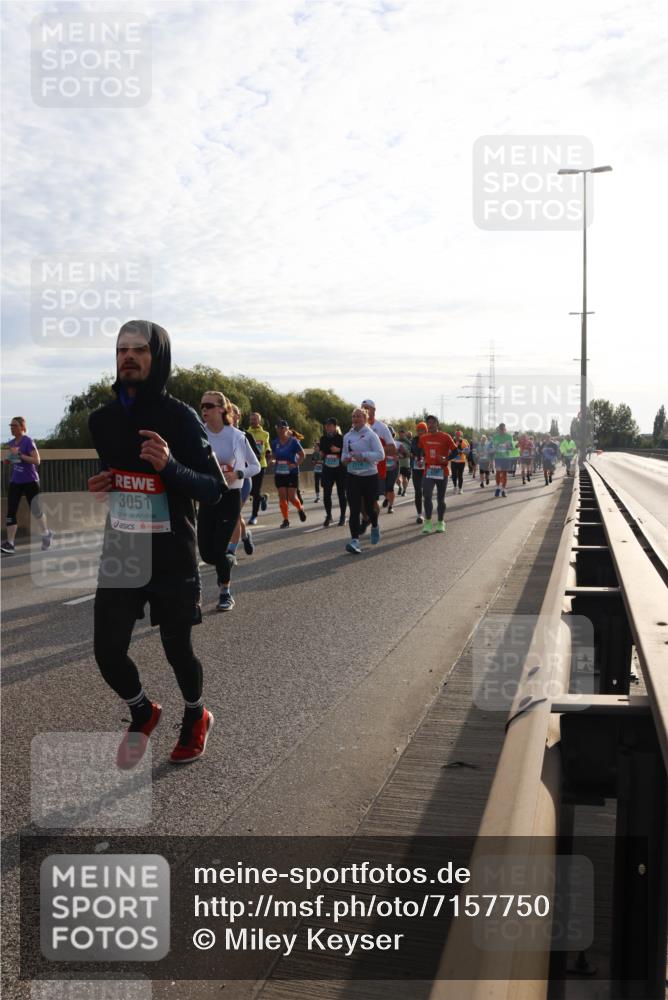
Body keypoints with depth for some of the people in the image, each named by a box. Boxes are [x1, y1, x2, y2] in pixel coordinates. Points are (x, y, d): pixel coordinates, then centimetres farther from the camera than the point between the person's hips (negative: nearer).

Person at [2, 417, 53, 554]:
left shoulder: (28, 441, -13)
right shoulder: (11, 443, 7)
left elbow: (36, 461, -20)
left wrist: (19, 454, -25)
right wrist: (8, 458, -2)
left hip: (30, 481, -6)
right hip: (15, 482, 6)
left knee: (36, 510, 7)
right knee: (11, 512, -4)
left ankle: (46, 534, 31)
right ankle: (10, 543, -5)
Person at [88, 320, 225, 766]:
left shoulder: (179, 417, -12)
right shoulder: (101, 419, 4)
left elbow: (216, 488, -14)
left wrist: (170, 466, -30)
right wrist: (99, 485, -2)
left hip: (172, 556, -4)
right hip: (119, 553, 4)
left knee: (178, 649, 9)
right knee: (108, 650, 2)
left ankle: (196, 717, 40)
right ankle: (143, 713, 34)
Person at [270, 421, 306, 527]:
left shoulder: (293, 441, -9)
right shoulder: (275, 442, 4)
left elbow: (302, 455, -2)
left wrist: (296, 464, -12)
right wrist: (272, 460, -5)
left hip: (292, 473, -4)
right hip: (279, 473, 4)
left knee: (291, 497, -5)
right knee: (282, 496, 0)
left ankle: (300, 508, 27)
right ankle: (286, 520, 8)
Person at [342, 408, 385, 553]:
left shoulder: (371, 435, -6)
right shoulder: (347, 436, 9)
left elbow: (380, 454, -13)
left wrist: (363, 456, -22)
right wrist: (344, 459, -1)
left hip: (369, 476, -3)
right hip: (352, 476, 3)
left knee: (370, 507, 10)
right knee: (354, 509, -8)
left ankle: (375, 527, 43)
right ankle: (354, 540, -14)